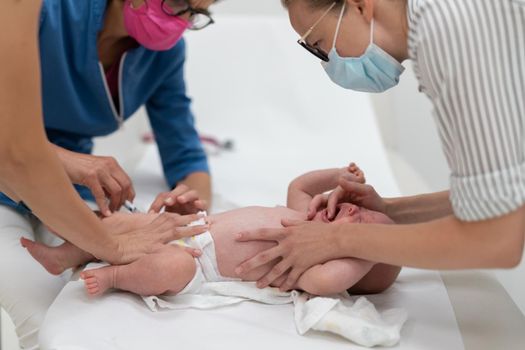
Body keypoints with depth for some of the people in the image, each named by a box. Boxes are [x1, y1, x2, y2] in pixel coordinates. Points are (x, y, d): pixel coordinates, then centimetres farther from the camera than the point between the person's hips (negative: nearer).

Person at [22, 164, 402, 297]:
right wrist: (340, 175, 12)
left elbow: (320, 281, -41)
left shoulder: (314, 261, -18)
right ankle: (64, 257, 18)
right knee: (123, 222, 5)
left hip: (197, 265, -8)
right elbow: (298, 185, 24)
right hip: (193, 229, 9)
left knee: (171, 265, -38)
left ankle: (112, 275, -12)